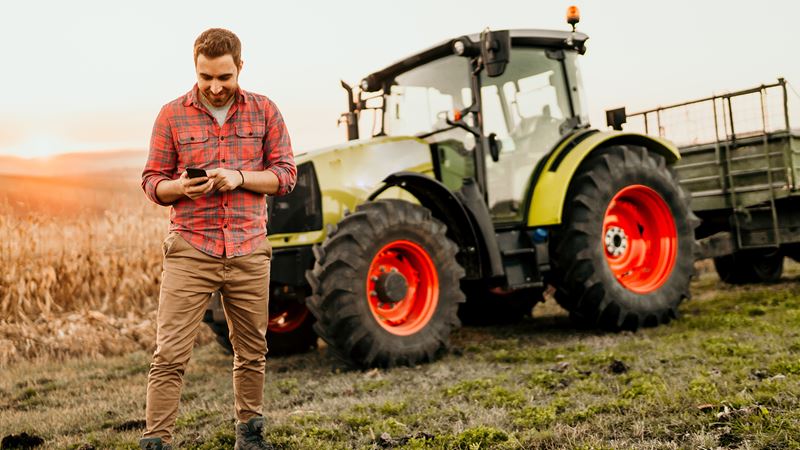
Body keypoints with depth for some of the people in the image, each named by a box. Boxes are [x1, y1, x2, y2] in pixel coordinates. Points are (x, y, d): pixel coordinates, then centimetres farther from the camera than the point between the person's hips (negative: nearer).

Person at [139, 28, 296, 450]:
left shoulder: (264, 111, 5)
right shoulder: (171, 115, 2)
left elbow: (286, 174, 4)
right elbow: (152, 181, 5)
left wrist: (240, 178, -13)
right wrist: (181, 186, -17)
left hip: (249, 253, 2)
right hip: (189, 252, -1)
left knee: (251, 353, 12)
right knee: (169, 355, -5)